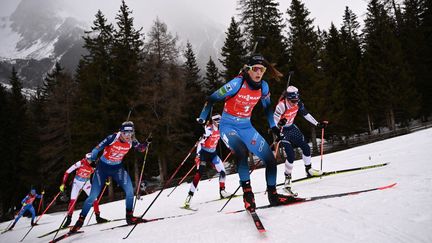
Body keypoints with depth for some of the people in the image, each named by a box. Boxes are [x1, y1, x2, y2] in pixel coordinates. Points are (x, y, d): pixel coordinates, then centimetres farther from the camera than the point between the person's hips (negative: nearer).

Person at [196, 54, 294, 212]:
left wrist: (273, 127, 14)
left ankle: (272, 195, 19)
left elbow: (267, 107, 15)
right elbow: (212, 99, -13)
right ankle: (247, 192, -22)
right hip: (228, 126, -5)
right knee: (241, 152, -36)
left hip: (246, 127, 5)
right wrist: (202, 120, -17)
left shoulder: (263, 86, -4)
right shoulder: (237, 84, -20)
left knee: (270, 159, -1)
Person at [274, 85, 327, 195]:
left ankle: (309, 170, 29)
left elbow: (306, 115, 4)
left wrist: (317, 124, 4)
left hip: (292, 128, 7)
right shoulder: (281, 106, -29)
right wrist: (280, 123, -55)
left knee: (306, 148, 5)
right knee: (291, 155, -16)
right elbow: (274, 121, -32)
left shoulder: (298, 104, -10)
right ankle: (287, 178, 3)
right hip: (282, 130, -7)